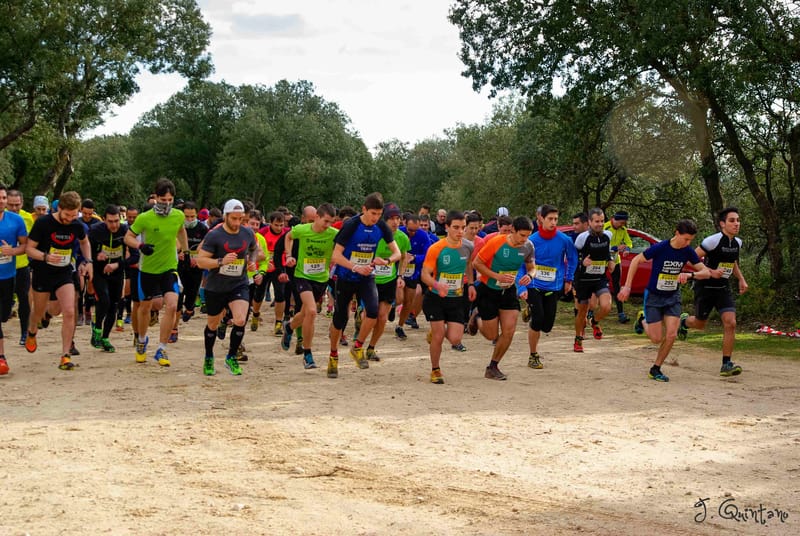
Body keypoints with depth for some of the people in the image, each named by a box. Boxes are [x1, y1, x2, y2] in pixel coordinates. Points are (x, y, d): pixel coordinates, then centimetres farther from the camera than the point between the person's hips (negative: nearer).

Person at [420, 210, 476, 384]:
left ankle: (437, 331, 30)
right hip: (435, 298, -3)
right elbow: (425, 275, -16)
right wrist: (437, 285, -35)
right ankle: (435, 370, 18)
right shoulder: (436, 249, -16)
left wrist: (470, 284, 10)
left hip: (457, 299, 3)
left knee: (455, 340, -5)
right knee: (438, 337, -6)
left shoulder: (468, 246, -4)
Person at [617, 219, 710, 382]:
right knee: (657, 339, -3)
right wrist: (627, 286, -12)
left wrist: (690, 274, -28)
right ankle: (643, 320, 31)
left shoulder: (688, 251, -9)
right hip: (653, 296, -3)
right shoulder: (659, 248, -21)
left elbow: (706, 272, -6)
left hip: (673, 297, 3)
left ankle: (656, 369, 8)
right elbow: (636, 261, -10)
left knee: (671, 335, -11)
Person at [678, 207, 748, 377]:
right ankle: (684, 320, 47)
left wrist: (741, 279, 11)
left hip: (723, 288, 5)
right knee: (700, 324, 10)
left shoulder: (737, 242, 4)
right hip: (705, 287, -5)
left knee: (730, 323, -11)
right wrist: (711, 272, -25)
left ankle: (726, 364, -5)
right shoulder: (714, 240, -19)